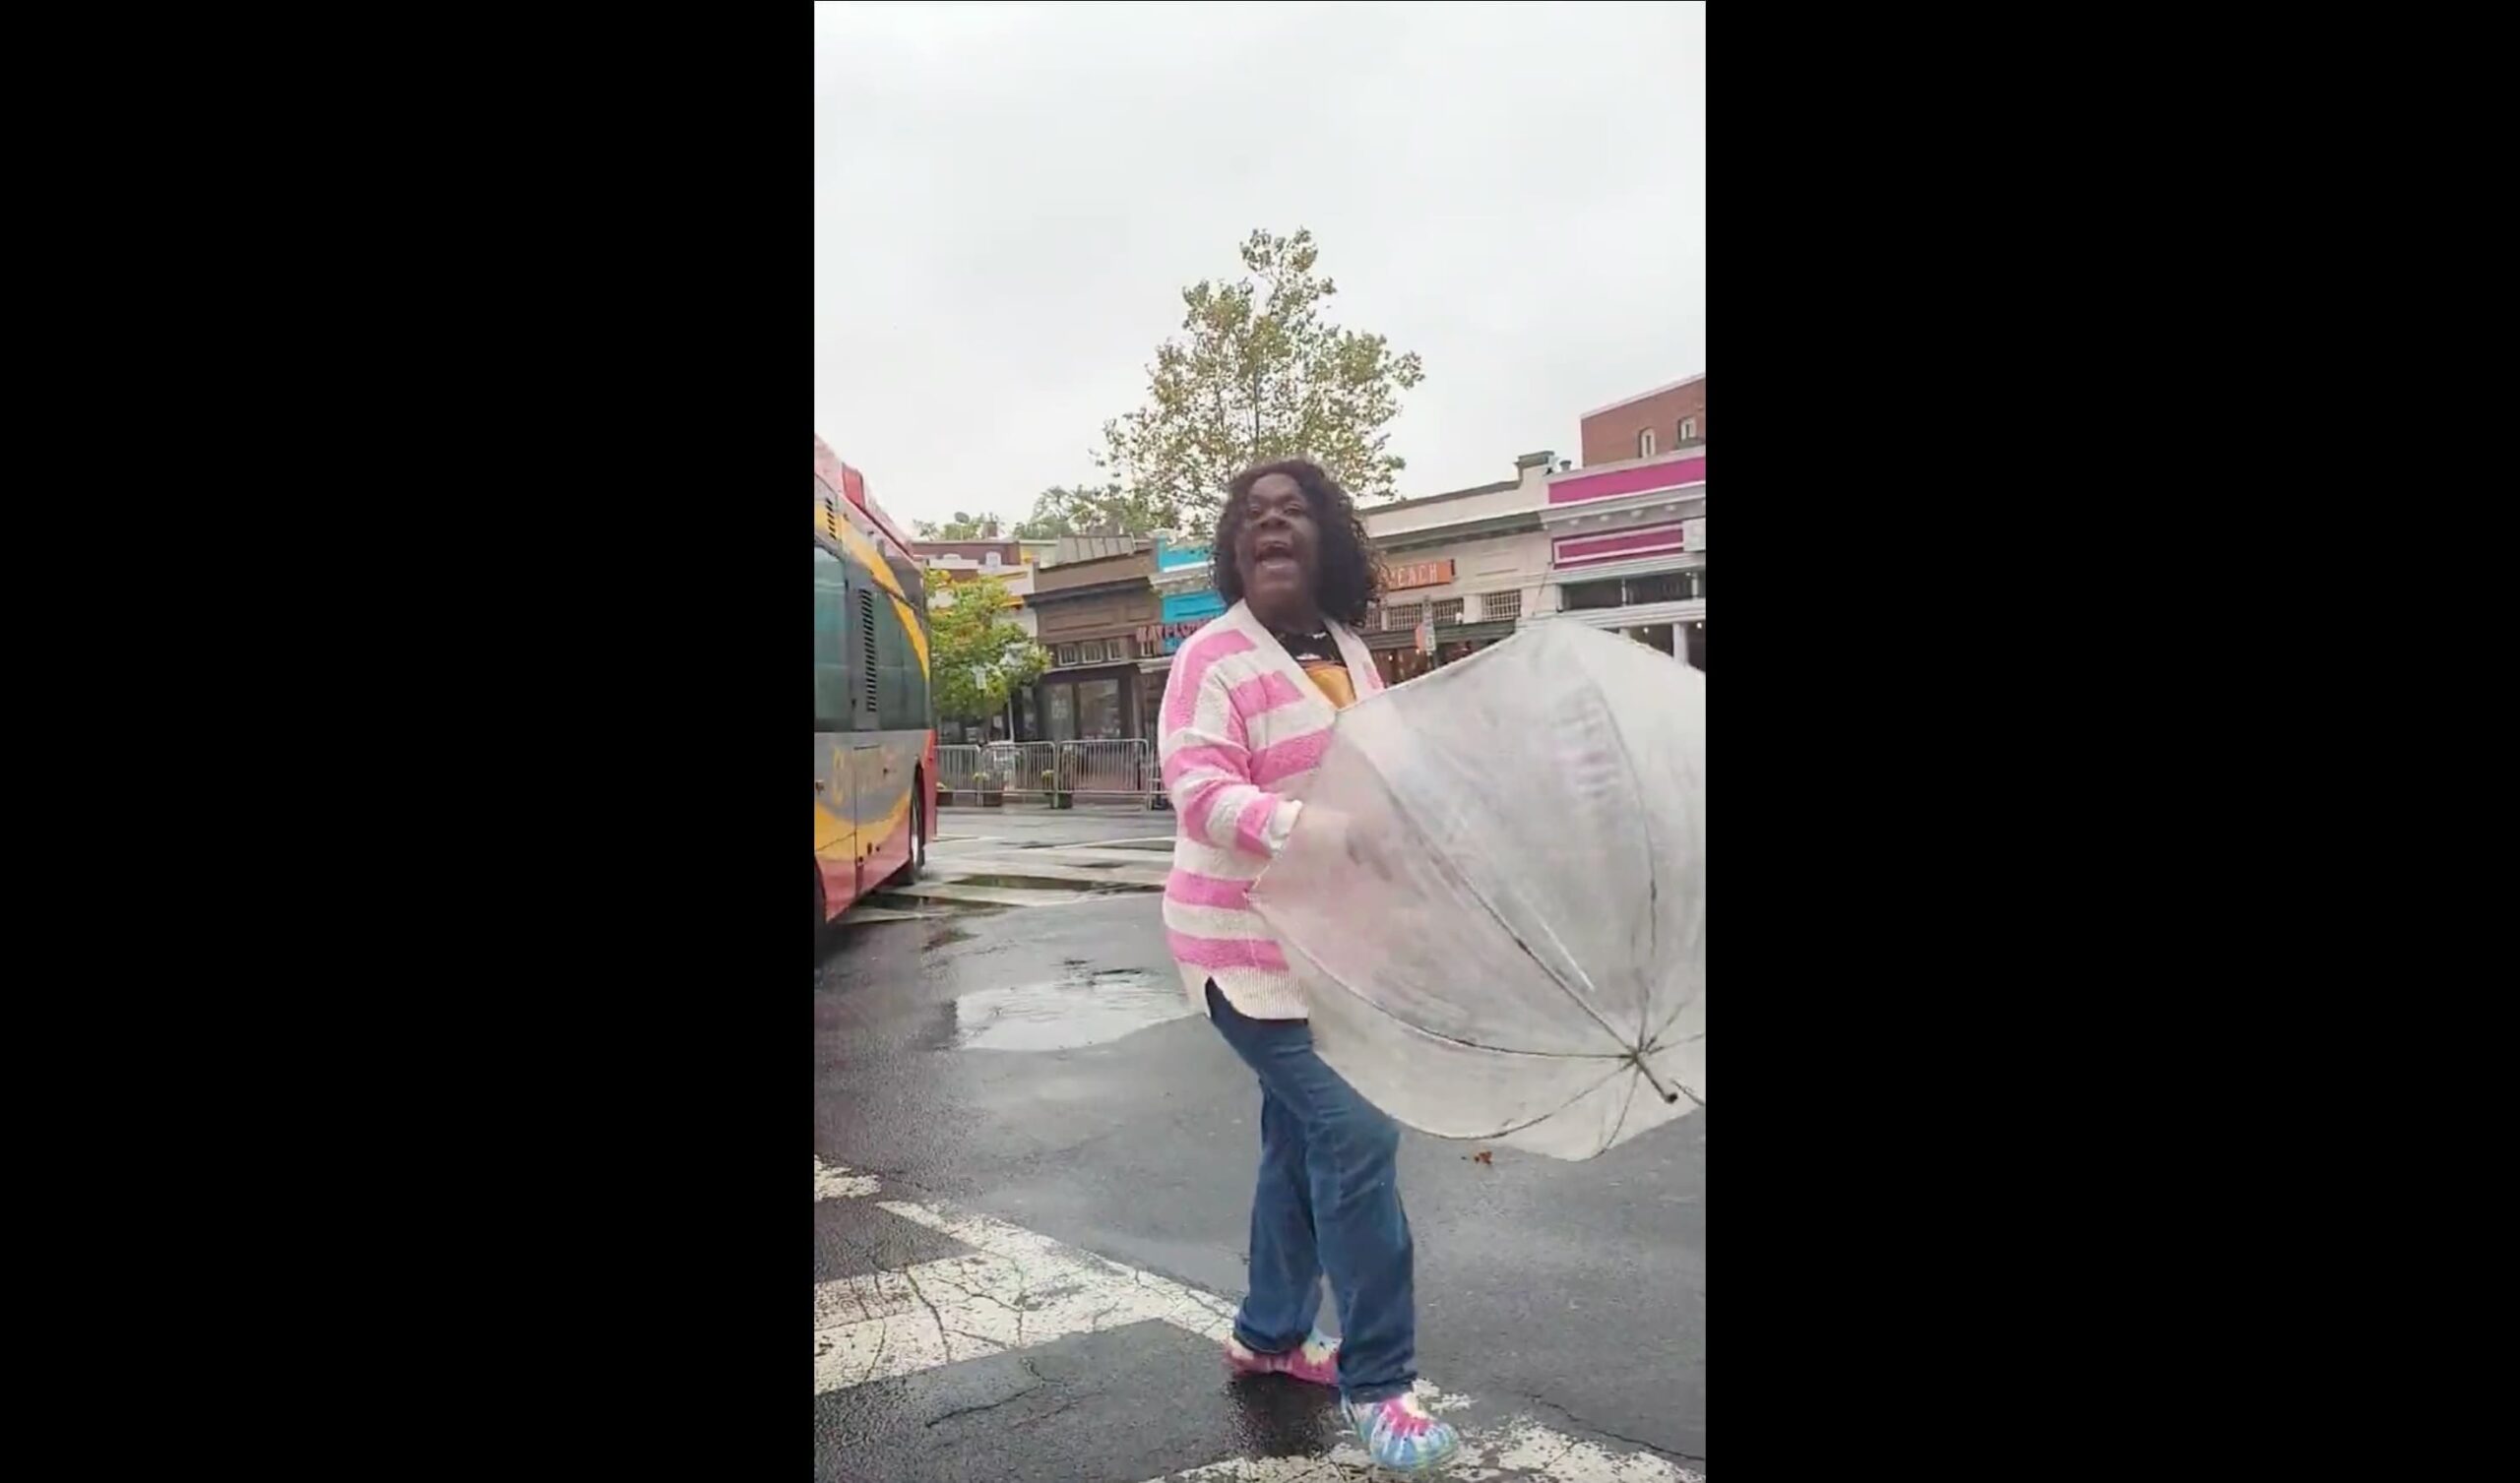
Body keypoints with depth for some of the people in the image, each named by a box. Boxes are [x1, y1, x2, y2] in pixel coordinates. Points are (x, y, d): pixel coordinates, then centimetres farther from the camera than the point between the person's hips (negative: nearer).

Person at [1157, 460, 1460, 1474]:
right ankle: (1376, 1381, 6)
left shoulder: (1350, 649, 7)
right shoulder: (1213, 658, -16)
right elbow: (1198, 785, -27)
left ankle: (1269, 1333, 36)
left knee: (1302, 1136, 17)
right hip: (1252, 942, -8)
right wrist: (1303, 827, -42)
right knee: (1355, 1132, -12)